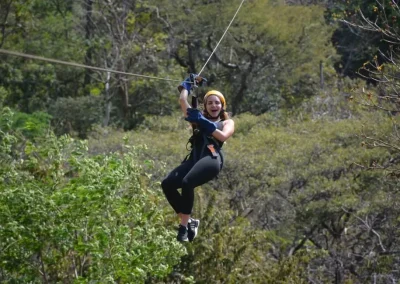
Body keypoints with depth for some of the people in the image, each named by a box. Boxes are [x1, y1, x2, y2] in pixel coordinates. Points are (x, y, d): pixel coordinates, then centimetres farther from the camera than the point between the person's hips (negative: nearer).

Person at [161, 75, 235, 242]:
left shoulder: (227, 122, 23)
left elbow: (223, 136, 1)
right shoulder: (199, 119, 32)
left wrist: (205, 123, -1)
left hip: (212, 158, -5)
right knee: (167, 184, -22)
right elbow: (182, 100, 28)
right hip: (194, 158, 5)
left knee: (187, 183, -34)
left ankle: (184, 225, -28)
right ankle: (189, 221, -10)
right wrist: (188, 84, 43)